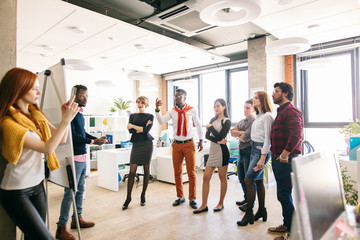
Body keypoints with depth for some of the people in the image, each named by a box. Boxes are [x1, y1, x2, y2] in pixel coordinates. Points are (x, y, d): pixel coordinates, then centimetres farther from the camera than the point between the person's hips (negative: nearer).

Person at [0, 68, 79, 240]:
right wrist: (66, 120, -25)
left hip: (37, 186, 7)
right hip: (16, 192, -7)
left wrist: (66, 117, -11)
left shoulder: (36, 114, 3)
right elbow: (48, 148, -26)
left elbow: (61, 139, 3)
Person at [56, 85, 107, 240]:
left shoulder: (80, 114, 13)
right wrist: (92, 142, -22)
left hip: (82, 157, 10)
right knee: (70, 192, -2)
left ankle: (77, 219, 34)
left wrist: (98, 138, 9)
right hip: (75, 158, -9)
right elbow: (73, 135, -21)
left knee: (80, 190, 19)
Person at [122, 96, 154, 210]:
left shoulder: (150, 116, 5)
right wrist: (142, 128, -8)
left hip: (147, 144, -2)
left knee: (146, 171, 3)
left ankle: (143, 196, 17)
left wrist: (133, 126, -5)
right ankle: (128, 197, 8)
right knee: (132, 171, -3)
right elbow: (130, 130, 0)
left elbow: (147, 130, -10)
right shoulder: (132, 116, 14)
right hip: (136, 144, 2)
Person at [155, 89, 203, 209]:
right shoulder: (172, 111, 3)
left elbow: (198, 124, 8)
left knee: (191, 172, 2)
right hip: (176, 144, 2)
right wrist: (157, 109, -21)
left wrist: (200, 140, 6)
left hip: (189, 144, -2)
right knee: (177, 172, 9)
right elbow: (161, 121, -9)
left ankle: (192, 199, 15)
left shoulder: (192, 110, 0)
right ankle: (180, 197, 24)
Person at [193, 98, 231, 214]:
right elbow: (207, 135, 4)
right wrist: (217, 141, -12)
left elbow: (220, 136, -15)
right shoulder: (213, 120, 15)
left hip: (222, 151, -6)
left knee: (222, 178, 5)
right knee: (206, 177, 2)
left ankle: (221, 203, 20)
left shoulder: (227, 121, -3)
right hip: (213, 150, 6)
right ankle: (204, 205, 10)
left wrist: (210, 127, -4)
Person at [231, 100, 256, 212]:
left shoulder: (255, 122, -11)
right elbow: (232, 132, 4)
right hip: (241, 152, 8)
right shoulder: (242, 121, 16)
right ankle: (246, 198, 33)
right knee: (241, 178, 16)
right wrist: (242, 132, -11)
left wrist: (239, 135, 1)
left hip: (249, 151, -8)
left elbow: (245, 138, -19)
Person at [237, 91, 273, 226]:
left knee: (248, 180, -10)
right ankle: (261, 211, 23)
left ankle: (249, 214, -1)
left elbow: (267, 138, -16)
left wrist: (262, 158, -19)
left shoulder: (267, 116, -10)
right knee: (258, 181, 12)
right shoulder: (258, 116, 17)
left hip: (261, 150, -9)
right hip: (254, 148, 9)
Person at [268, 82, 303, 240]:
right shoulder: (281, 111, 19)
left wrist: (285, 154, -24)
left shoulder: (291, 111, -12)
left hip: (286, 160, -10)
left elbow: (296, 134, -27)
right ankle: (287, 225, 32)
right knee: (284, 195, 18)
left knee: (284, 196, -4)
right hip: (278, 159, 10)